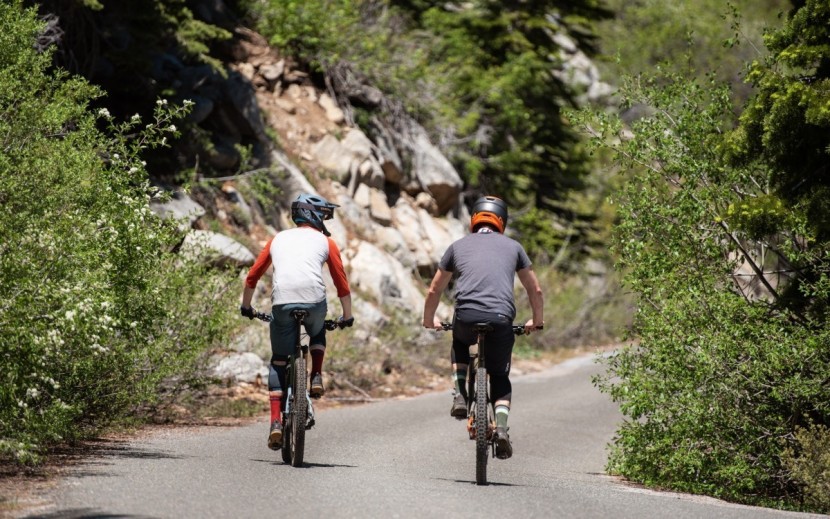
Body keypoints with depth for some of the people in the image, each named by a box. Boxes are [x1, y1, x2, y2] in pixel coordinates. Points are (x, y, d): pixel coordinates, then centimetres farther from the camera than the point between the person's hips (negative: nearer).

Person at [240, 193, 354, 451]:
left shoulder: (278, 239, 25)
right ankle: (316, 378, 14)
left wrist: (246, 306, 40)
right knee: (318, 333, 35)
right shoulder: (325, 241, 19)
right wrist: (347, 316, 31)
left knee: (278, 363, 11)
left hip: (282, 301, 1)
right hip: (314, 300, -1)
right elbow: (342, 283, 19)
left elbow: (252, 277, 27)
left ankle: (276, 422, -2)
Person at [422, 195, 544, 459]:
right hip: (501, 319, 0)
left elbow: (434, 290, 29)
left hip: (466, 316, 0)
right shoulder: (512, 246, 21)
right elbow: (535, 290, 28)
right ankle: (501, 429, -3)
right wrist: (536, 321, 44)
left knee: (460, 343, 36)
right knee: (500, 376, 18)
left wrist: (429, 320, 46)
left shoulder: (459, 246, 21)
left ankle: (460, 398, 19)